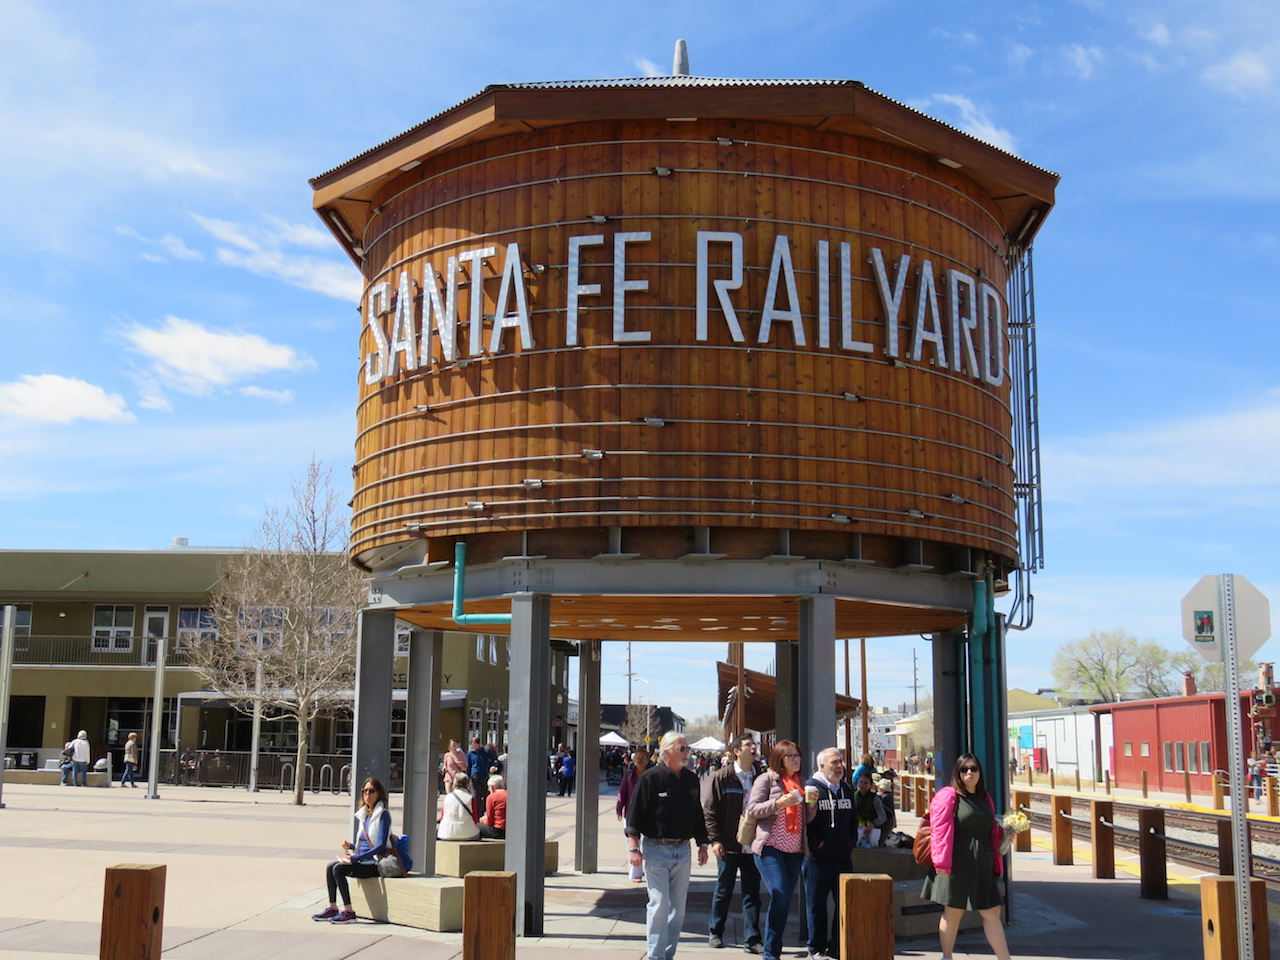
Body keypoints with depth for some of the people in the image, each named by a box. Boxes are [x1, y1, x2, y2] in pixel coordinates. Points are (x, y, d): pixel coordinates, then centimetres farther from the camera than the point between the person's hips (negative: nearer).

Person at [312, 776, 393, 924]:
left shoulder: (383, 815, -10)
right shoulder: (363, 815, 15)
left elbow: (381, 846, -17)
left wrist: (355, 857, -18)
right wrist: (350, 846, 2)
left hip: (375, 863, -8)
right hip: (362, 861, 8)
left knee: (339, 868, -23)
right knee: (330, 867, -9)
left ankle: (348, 912, -20)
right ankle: (332, 908, -2)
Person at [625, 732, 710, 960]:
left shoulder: (691, 779, 9)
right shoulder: (651, 778, -9)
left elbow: (698, 814, 18)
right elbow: (635, 815, -8)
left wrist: (702, 844, 17)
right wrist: (634, 847, -11)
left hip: (682, 850, 5)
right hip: (656, 849, -5)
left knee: (678, 907, 8)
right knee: (659, 904, -6)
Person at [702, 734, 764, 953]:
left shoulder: (760, 776, 5)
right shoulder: (722, 777, -4)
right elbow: (709, 810, -3)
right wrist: (715, 839, -10)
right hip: (729, 845, -2)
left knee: (752, 894, 4)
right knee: (723, 891, 10)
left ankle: (752, 939, 9)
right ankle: (715, 932, 25)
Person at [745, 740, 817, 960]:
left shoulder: (801, 783, 18)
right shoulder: (767, 779, 1)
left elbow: (807, 818, 20)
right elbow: (752, 809, -6)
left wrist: (812, 803, 0)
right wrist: (778, 803, -17)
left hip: (795, 850, 6)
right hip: (770, 847, -6)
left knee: (785, 901, 5)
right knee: (779, 895, -16)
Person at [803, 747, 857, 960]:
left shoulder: (847, 789, 15)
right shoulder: (811, 787, -8)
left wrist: (850, 842, 14)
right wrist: (816, 844, -14)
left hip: (843, 857, 6)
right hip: (818, 858, -6)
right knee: (816, 903, 2)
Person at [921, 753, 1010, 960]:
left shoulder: (985, 799, 18)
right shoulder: (948, 796, -3)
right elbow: (941, 830, -10)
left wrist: (1004, 834, 7)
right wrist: (942, 863, -16)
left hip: (982, 864, 6)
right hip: (958, 863, -6)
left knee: (992, 912, 6)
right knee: (953, 911, 2)